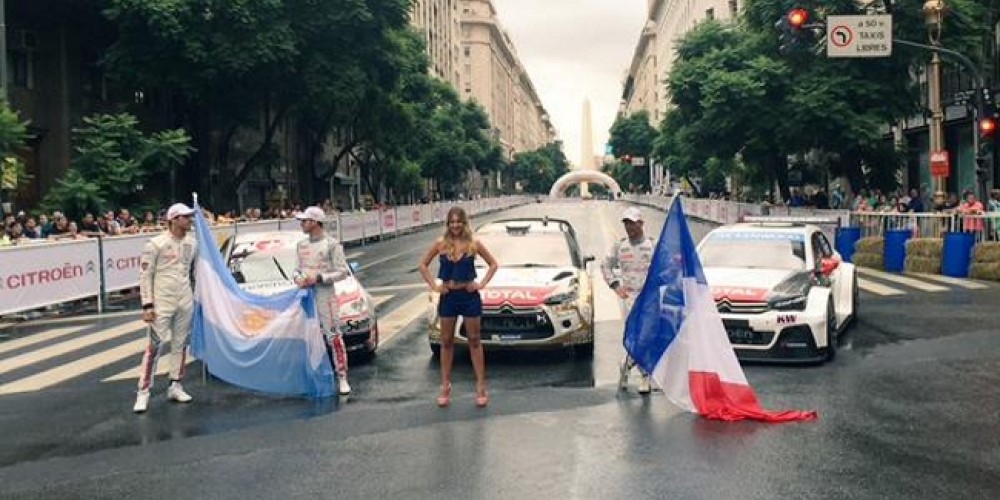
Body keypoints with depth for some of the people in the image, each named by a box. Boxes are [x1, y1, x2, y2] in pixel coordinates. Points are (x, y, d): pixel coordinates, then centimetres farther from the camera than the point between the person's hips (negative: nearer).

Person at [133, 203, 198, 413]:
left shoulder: (191, 243, 6)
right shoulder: (156, 244, -12)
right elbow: (145, 275, -10)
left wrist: (194, 296, 15)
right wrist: (147, 305, -13)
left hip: (185, 302, 6)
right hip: (162, 303, -6)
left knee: (180, 344, 12)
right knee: (154, 345, -7)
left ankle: (175, 386, 24)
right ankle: (143, 392, -1)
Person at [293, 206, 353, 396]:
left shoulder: (332, 244, -7)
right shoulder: (301, 245, 13)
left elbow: (342, 272, -9)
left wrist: (318, 278, -17)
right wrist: (298, 278, -4)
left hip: (325, 294, -6)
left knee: (334, 336, -8)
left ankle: (342, 378, -5)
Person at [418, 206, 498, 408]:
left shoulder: (474, 244, -4)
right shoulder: (440, 244, -1)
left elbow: (493, 264, 5)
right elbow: (423, 265, 9)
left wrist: (482, 284, -6)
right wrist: (433, 286, -2)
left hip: (469, 296, -1)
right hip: (448, 297, 2)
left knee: (474, 341, 5)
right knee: (446, 342, 8)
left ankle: (481, 387, 9)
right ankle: (445, 387, 16)